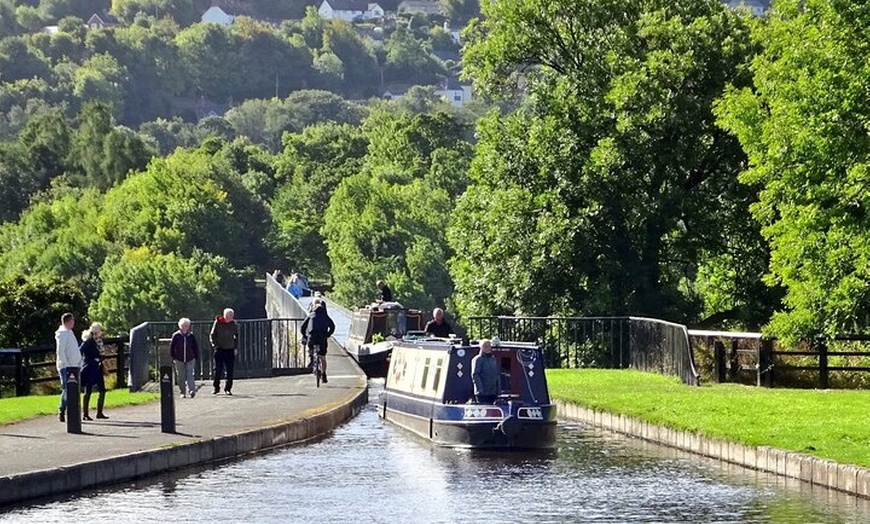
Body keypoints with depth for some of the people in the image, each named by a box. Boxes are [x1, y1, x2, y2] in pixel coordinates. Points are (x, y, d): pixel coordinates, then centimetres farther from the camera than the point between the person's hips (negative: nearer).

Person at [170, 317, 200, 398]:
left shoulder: (191, 336, 3)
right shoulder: (176, 336, -1)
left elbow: (196, 348, 10)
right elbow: (171, 347, 4)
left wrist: (196, 358, 7)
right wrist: (173, 357, 1)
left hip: (190, 359, 0)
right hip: (179, 360, 0)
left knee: (189, 375, -11)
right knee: (181, 377, 5)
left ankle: (191, 390, -20)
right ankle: (183, 392, 16)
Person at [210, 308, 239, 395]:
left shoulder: (234, 325, 4)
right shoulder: (217, 323, -3)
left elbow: (236, 337, 16)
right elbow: (212, 335, 3)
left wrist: (236, 348, 8)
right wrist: (215, 344, -8)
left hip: (230, 350, 2)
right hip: (219, 349, -2)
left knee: (230, 370, -1)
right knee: (218, 369, -2)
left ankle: (228, 389, 7)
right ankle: (216, 388, 10)